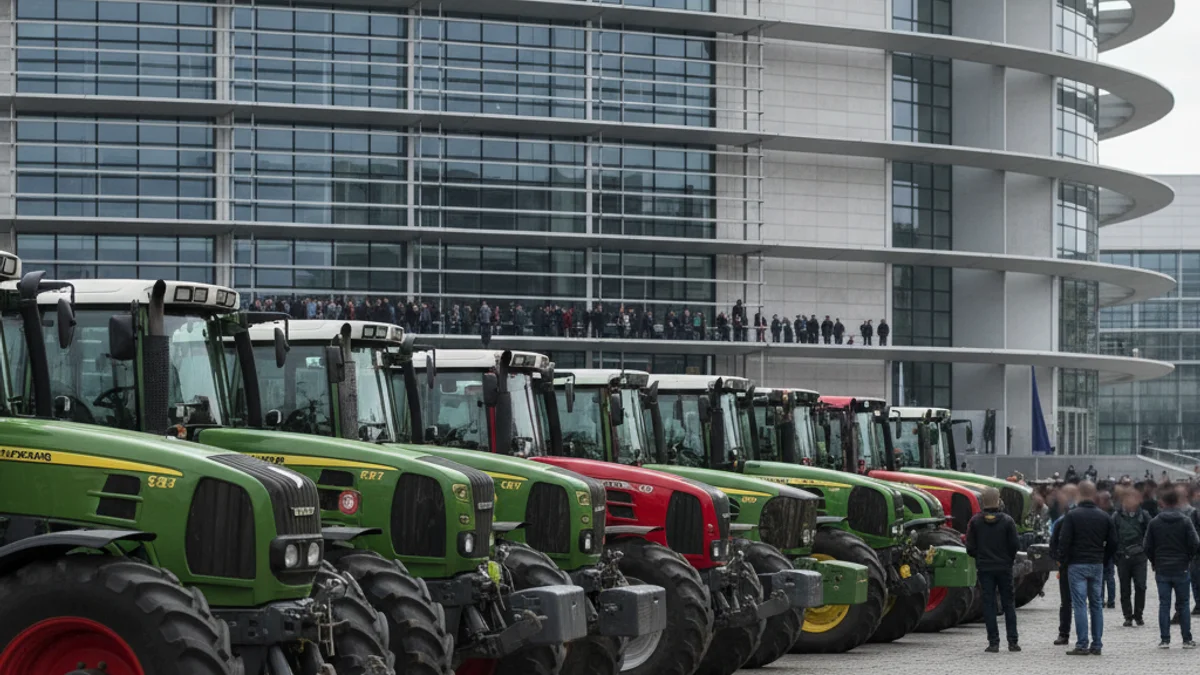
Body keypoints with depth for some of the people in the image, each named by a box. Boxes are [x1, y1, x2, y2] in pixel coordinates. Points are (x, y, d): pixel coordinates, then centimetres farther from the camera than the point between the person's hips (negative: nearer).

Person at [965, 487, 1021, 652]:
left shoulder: (975, 521, -4)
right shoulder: (1007, 521, -6)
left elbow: (970, 548, -4)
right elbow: (1015, 545, -6)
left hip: (984, 568, 0)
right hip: (1004, 567, 0)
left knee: (989, 605, 3)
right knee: (1008, 604, 9)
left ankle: (993, 642, 0)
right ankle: (1012, 641, 5)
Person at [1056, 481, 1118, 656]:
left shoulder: (1072, 515, -9)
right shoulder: (1104, 517, 5)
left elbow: (1064, 541, -12)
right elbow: (1113, 542, 6)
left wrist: (1062, 558, 2)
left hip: (1077, 564, -4)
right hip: (1097, 565, 4)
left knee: (1080, 604, -4)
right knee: (1096, 604, 10)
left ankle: (1082, 645, -8)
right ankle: (1097, 645, 11)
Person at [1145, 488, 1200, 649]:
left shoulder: (1154, 523, -1)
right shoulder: (1185, 521, -6)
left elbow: (1147, 546, 0)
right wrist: (1187, 559, 10)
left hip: (1161, 570, 1)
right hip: (1181, 569, -1)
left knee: (1164, 605, 4)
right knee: (1183, 605, 7)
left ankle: (1165, 640, 1)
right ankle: (1187, 640, 6)